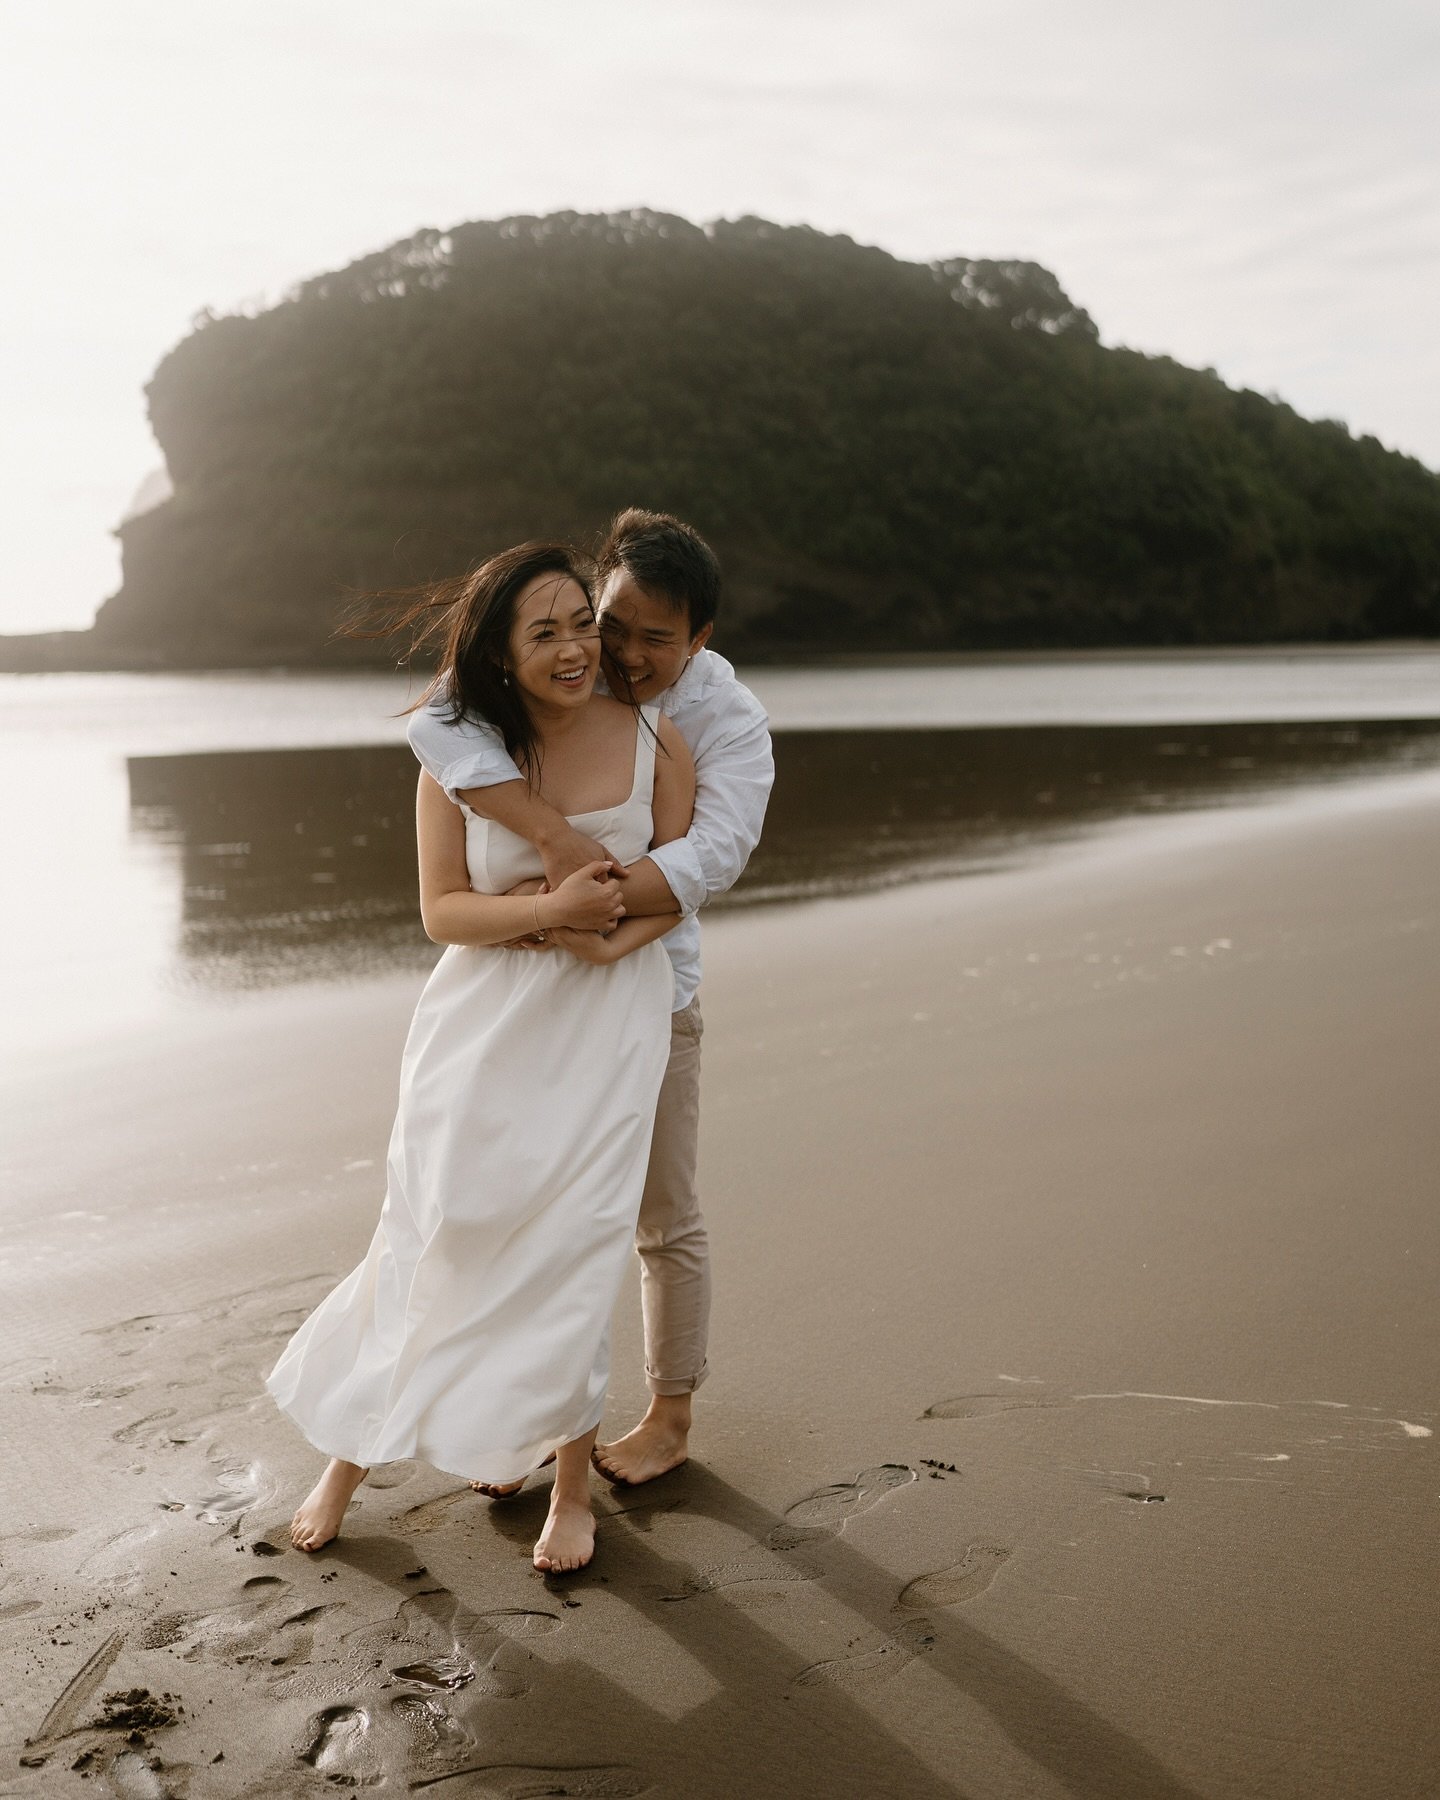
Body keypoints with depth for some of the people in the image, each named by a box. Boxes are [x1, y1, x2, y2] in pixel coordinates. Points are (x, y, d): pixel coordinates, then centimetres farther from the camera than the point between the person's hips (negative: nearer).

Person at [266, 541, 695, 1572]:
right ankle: (353, 1455, 29)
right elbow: (442, 909, -7)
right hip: (486, 1026, 1)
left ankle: (572, 1481, 22)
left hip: (607, 1021, 0)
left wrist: (611, 939, -19)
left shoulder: (652, 739, -6)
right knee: (433, 1243, 8)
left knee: (571, 1253, 2)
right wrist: (552, 908, -24)